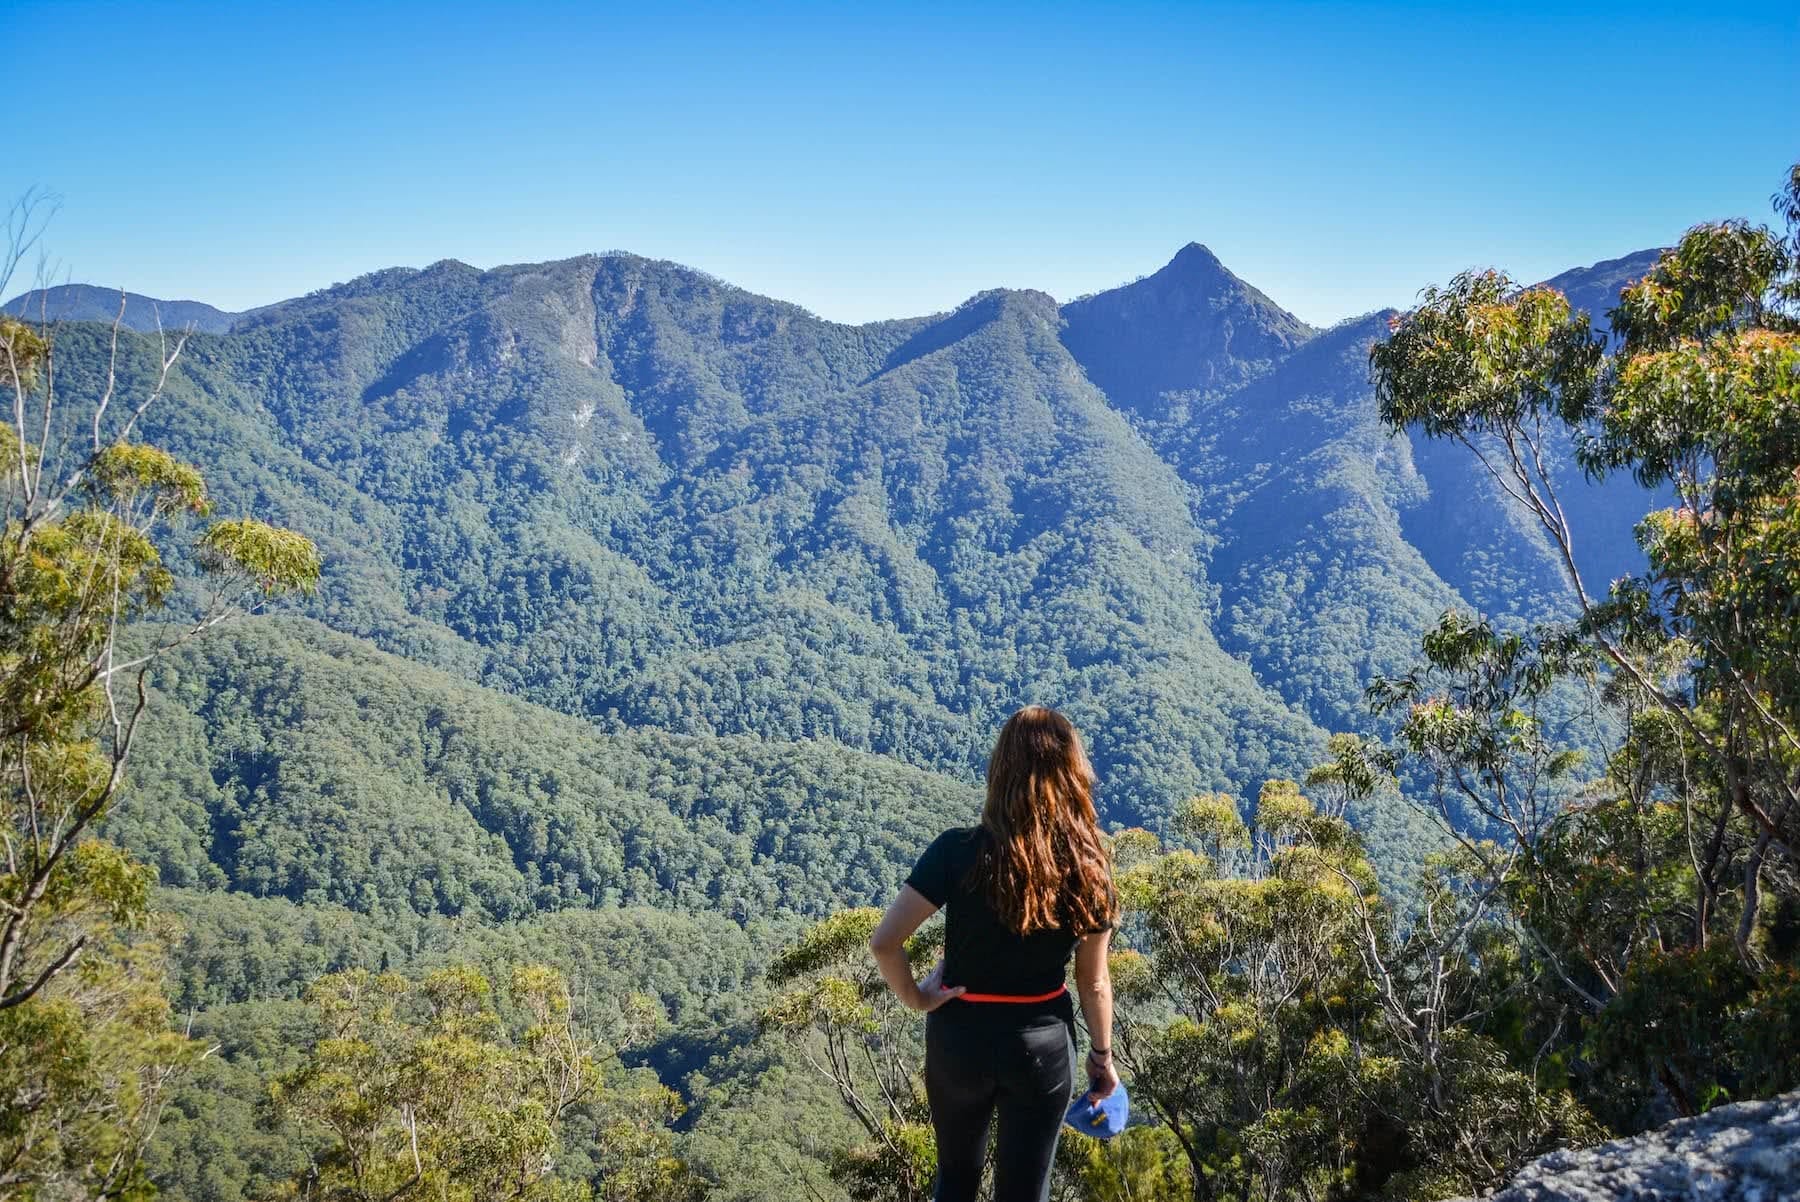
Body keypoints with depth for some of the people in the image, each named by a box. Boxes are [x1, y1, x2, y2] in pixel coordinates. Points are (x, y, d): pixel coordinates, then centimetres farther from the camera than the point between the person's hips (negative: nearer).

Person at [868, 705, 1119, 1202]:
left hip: (959, 1039, -1)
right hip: (1042, 1046, 1)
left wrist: (915, 997, -3)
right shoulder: (1089, 868, -12)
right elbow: (1093, 983, -3)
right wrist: (1102, 1055, 12)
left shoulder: (959, 852, -19)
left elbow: (884, 942, -21)